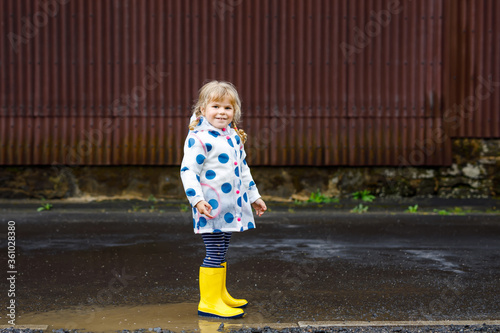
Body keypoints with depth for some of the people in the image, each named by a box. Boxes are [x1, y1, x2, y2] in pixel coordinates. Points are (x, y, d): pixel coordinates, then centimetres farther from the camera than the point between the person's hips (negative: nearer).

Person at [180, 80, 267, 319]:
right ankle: (208, 302, 0)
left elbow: (243, 169, 25)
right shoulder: (199, 138, -12)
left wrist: (254, 196, 28)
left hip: (231, 206, 8)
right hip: (211, 207, -8)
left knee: (221, 252, 16)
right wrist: (197, 200, -26)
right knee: (215, 252, -7)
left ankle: (220, 294, 27)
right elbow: (188, 170, -16)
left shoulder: (234, 137, 14)